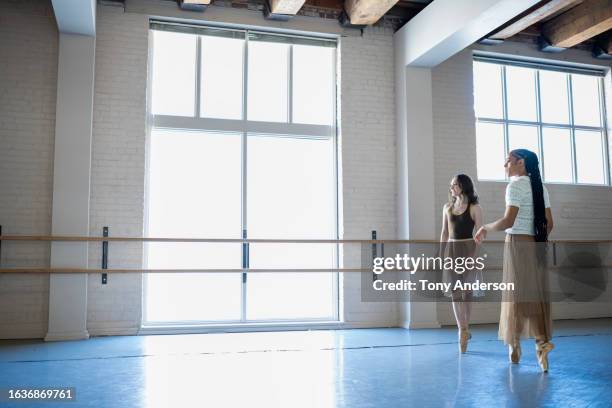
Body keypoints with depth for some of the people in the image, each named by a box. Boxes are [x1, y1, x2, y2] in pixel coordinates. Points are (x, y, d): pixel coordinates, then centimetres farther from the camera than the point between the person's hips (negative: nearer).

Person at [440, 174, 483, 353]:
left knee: (466, 291, 3)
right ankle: (463, 330, 8)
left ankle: (464, 330, 14)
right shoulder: (447, 207, 10)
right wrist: (441, 254, 8)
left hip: (468, 250, -4)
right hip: (451, 250, 4)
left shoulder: (474, 208, -3)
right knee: (455, 292, 1)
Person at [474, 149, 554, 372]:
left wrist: (485, 228, -4)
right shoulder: (539, 187, 13)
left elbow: (508, 221, -18)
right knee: (537, 293, 6)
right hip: (536, 245, 6)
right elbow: (549, 223, 12)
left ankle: (514, 346, 7)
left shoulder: (516, 185, -9)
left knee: (517, 293, 0)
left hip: (517, 243, -6)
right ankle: (542, 341, -2)